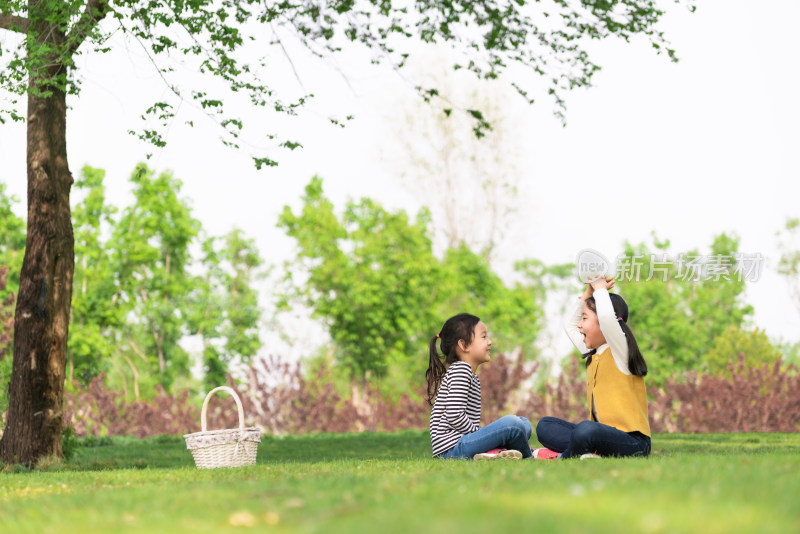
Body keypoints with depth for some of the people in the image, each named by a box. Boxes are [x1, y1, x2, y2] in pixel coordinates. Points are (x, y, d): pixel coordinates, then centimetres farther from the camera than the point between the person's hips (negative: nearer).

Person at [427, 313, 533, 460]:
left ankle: (492, 453, -11)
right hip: (451, 449, -11)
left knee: (525, 424, 14)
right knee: (512, 423, -26)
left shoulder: (474, 379, 24)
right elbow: (454, 417, -19)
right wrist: (482, 435, -11)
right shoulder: (460, 370, -9)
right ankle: (528, 457, 0)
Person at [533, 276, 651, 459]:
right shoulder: (593, 355, 19)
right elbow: (570, 325, 35)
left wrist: (600, 289, -8)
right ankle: (589, 450, -20)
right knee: (544, 426, 2)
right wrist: (588, 292, 23)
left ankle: (563, 456, -14)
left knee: (585, 430, -40)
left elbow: (607, 316, -28)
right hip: (602, 434, 10)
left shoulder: (619, 351, -7)